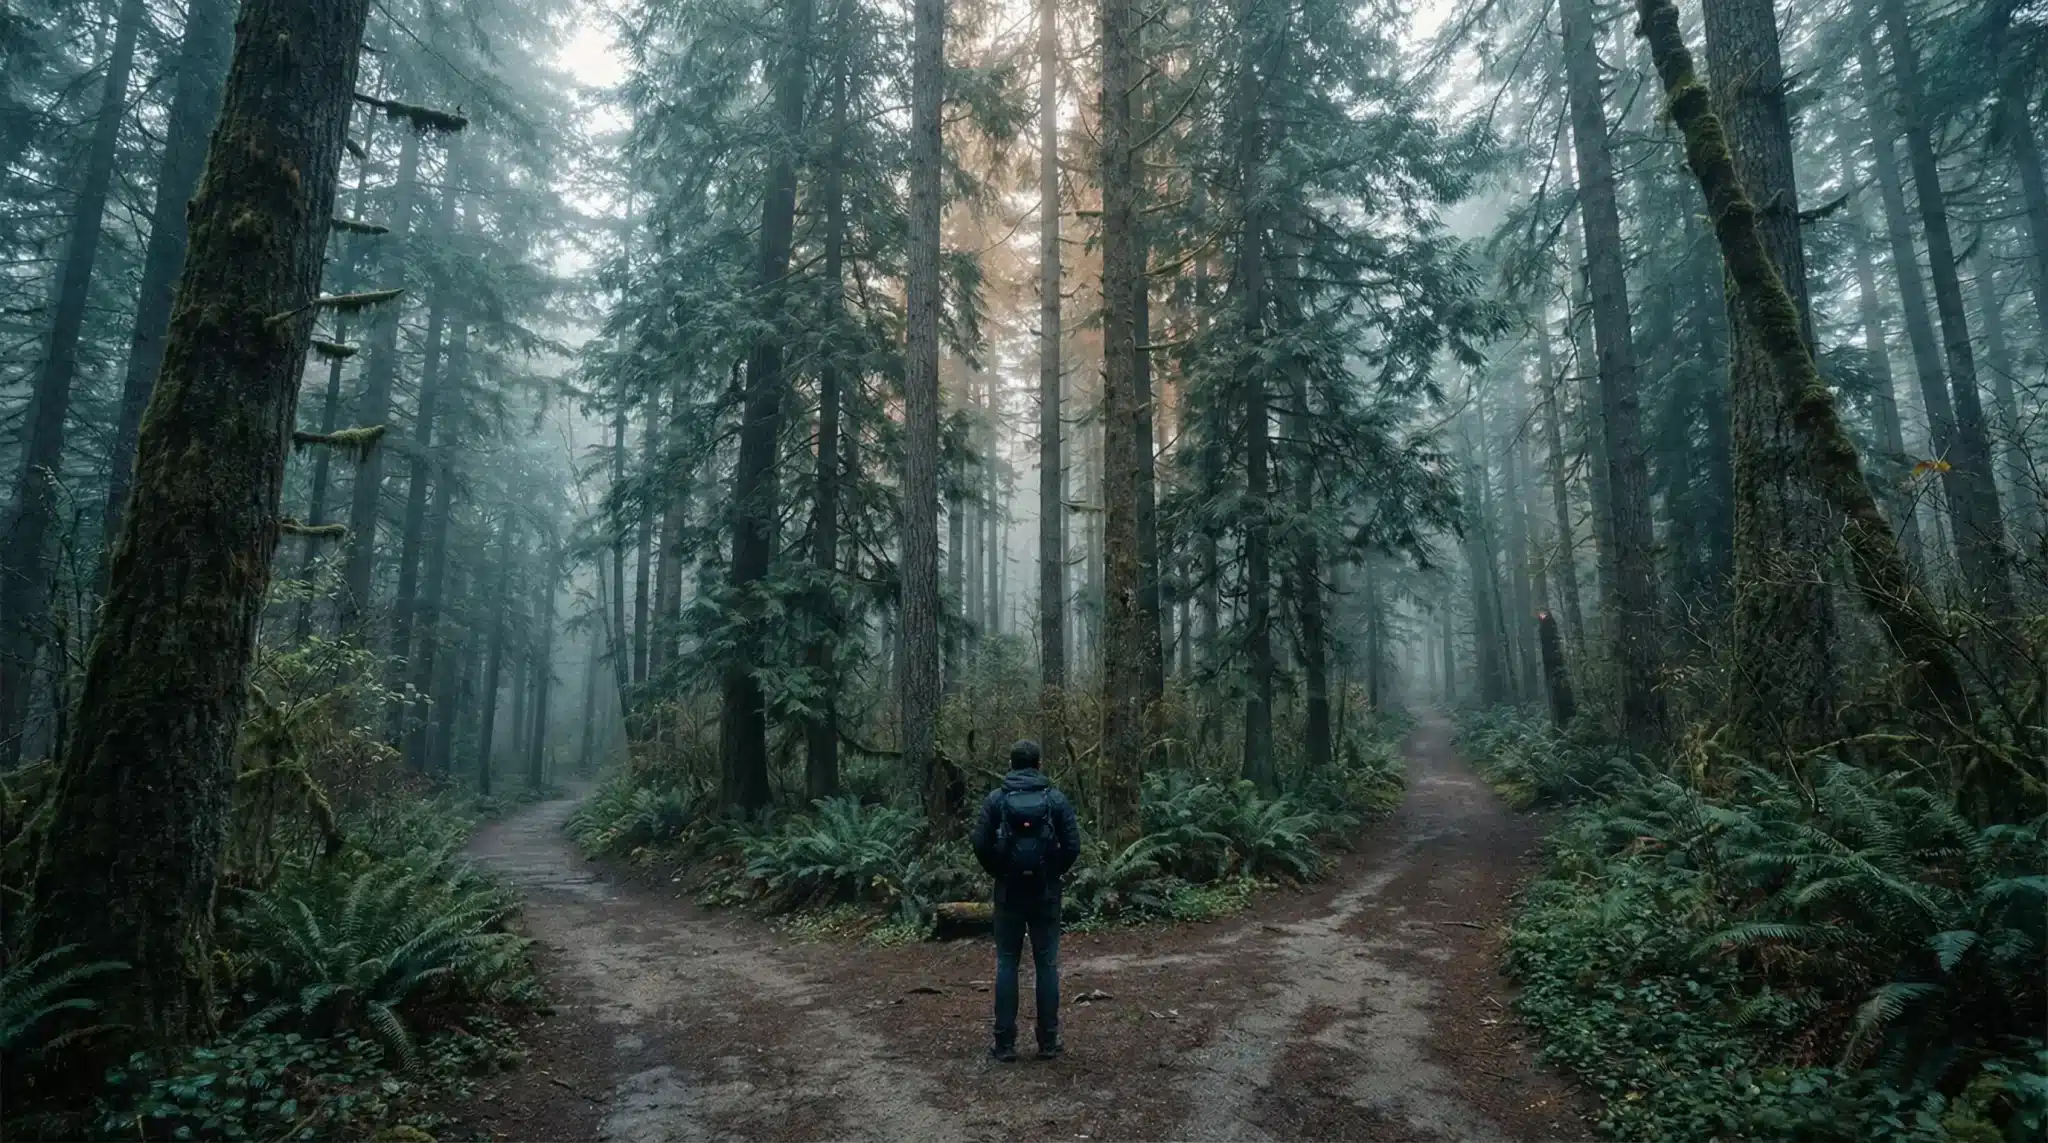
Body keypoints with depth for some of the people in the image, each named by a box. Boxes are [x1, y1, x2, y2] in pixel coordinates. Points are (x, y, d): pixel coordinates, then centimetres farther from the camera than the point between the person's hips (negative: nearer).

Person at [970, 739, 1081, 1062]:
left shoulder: (995, 798, -3)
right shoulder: (1056, 797, -2)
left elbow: (981, 844, -8)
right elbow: (1072, 845, -7)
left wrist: (999, 872, 8)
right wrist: (1054, 872, 8)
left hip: (1009, 891, 0)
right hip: (1046, 891, 0)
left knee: (1006, 964, 7)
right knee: (1047, 964, 7)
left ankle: (1005, 1044, 10)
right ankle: (1048, 1042, 12)